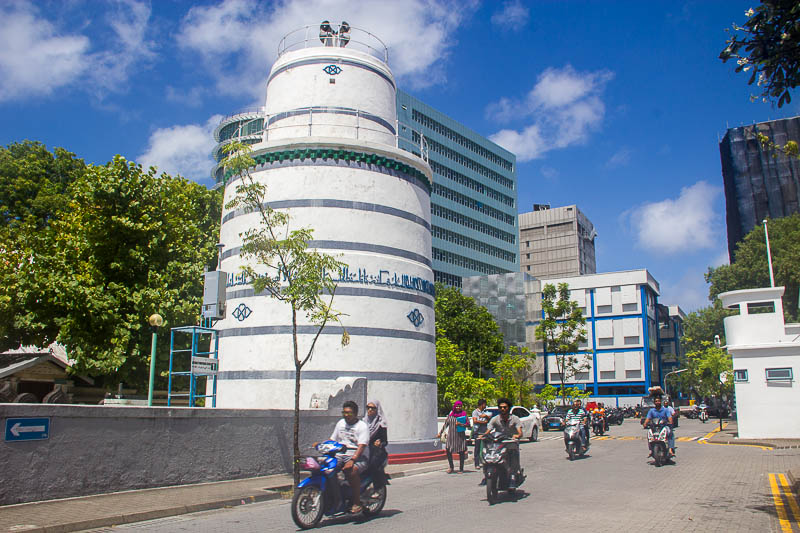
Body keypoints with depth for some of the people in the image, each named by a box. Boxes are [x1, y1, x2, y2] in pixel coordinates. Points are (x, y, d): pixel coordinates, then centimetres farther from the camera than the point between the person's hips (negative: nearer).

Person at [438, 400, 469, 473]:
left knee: (461, 452, 2)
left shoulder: (464, 414, 3)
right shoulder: (450, 414, 8)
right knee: (448, 451, -4)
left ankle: (461, 469, 14)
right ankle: (451, 467, 15)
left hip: (460, 435, -2)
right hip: (451, 435, 2)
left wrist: (461, 424, -17)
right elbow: (446, 424, 13)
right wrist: (440, 433, 11)